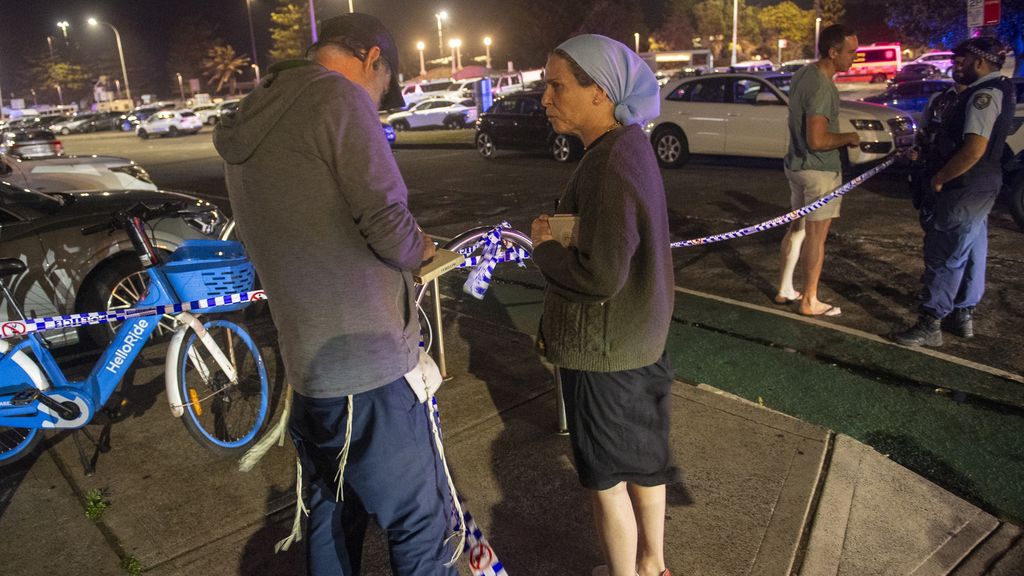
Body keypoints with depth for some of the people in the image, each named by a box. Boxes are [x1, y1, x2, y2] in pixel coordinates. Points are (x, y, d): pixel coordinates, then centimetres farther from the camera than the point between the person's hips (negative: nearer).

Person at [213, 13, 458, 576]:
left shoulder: (245, 125, 13)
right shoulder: (339, 96, -13)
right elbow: (389, 226, -21)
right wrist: (421, 248, 1)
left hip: (306, 365, 9)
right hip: (370, 366, -8)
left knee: (329, 515, 22)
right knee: (420, 522, 6)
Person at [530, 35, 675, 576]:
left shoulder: (611, 165, -25)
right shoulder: (629, 145, 6)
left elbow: (600, 276, -29)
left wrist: (542, 246, -14)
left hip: (604, 351, -10)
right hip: (639, 340, 10)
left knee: (606, 477, 9)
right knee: (642, 459, 23)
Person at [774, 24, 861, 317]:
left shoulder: (803, 74, 6)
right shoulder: (822, 87, -24)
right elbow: (817, 140, -28)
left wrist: (840, 138, 14)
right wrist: (848, 137, -11)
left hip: (797, 164, 9)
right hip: (820, 170, -9)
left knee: (798, 227, 19)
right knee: (816, 237, 2)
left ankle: (785, 289, 28)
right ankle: (810, 302, 12)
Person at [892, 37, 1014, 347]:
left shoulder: (985, 95, -20)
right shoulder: (997, 90, 14)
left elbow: (975, 149, -28)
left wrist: (939, 178, -19)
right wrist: (936, 147, 9)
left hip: (964, 191, -11)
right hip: (981, 188, 11)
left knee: (944, 257, -5)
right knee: (971, 254, 17)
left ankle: (930, 325, 1)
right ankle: (963, 315, 29)